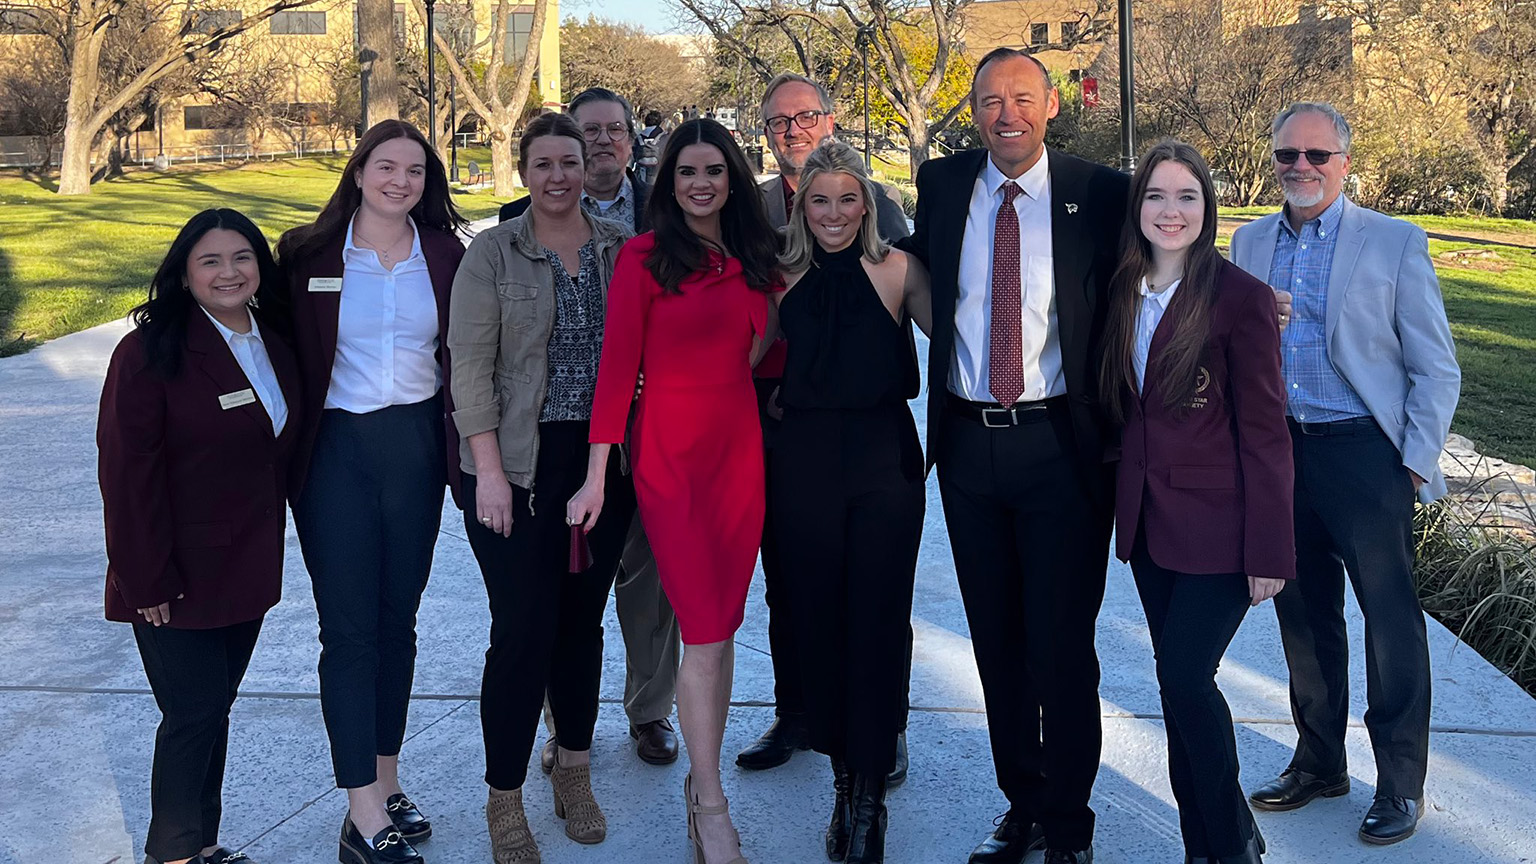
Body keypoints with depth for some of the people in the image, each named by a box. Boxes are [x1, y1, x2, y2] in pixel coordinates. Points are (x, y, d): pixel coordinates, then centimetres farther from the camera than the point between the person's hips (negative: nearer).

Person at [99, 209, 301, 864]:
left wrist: (270, 548, 11)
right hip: (178, 578, -6)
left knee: (215, 709, 15)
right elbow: (127, 471, -16)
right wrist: (148, 579, -17)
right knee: (194, 714, -2)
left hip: (248, 569, 6)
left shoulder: (275, 345, 8)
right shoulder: (150, 352, -14)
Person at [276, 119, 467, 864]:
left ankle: (385, 782, 25)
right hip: (337, 448, -3)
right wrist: (285, 451, -6)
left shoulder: (445, 257, 5)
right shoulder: (309, 255, -1)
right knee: (349, 628, -3)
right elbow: (286, 354, 0)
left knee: (398, 620, 11)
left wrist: (468, 451, -1)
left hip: (416, 445, 3)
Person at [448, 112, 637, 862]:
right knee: (523, 629, -4)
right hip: (521, 466, -3)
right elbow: (470, 364, -7)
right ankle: (504, 803, 12)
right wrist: (489, 470, -12)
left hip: (604, 461, 3)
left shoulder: (621, 247, 6)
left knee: (582, 621, 11)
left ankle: (574, 774, 29)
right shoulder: (493, 253, -3)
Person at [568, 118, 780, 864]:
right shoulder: (645, 258, -6)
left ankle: (702, 778, 23)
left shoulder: (753, 261, 9)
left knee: (721, 628, 9)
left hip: (740, 442, 5)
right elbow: (617, 365, -9)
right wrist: (596, 478, -11)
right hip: (670, 447, -5)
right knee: (704, 633, -6)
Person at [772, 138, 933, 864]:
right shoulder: (783, 277, 6)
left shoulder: (898, 270, -2)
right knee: (817, 623, 7)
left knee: (878, 627, 0)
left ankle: (869, 798, 10)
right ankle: (844, 782, 24)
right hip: (803, 463, 3)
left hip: (884, 459, -2)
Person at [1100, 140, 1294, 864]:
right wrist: (1124, 497, 6)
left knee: (1185, 676, -8)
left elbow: (1264, 433, -11)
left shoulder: (1241, 298, -11)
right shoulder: (1124, 294, 7)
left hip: (1216, 530, -6)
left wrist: (1268, 551, -13)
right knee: (1179, 682, 11)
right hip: (1147, 524, 6)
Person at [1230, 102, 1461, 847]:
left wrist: (1416, 465, -9)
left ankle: (1401, 782, 17)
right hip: (1279, 451, 5)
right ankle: (1319, 762, 30)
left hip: (1363, 452, -4)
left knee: (1391, 618, 4)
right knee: (1303, 614, 14)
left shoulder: (1395, 243, -4)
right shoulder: (1251, 242, 9)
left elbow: (1436, 369, -4)